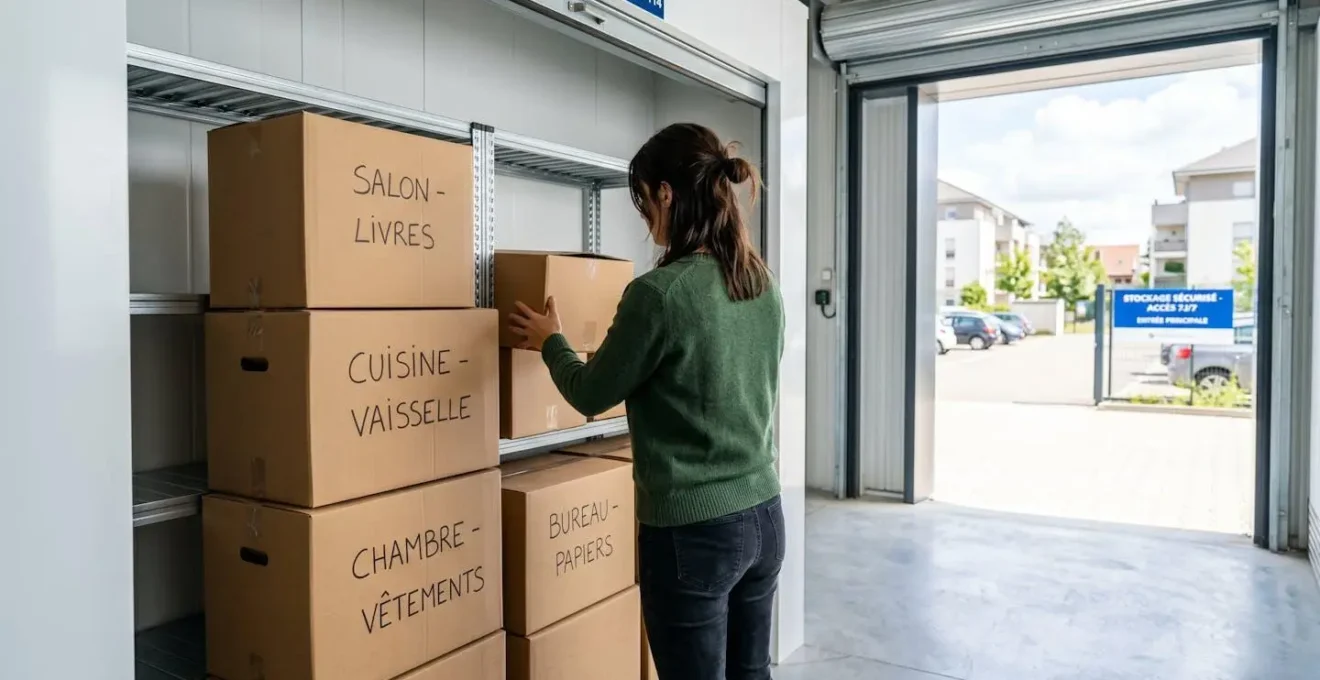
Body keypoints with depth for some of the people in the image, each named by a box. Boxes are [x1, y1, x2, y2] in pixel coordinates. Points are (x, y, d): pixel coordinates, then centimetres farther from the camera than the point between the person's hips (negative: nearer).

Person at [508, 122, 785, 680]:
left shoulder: (660, 291, -19)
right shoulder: (764, 285, 2)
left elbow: (590, 394, -7)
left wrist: (549, 341, 12)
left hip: (693, 530, -7)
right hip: (763, 516, 7)